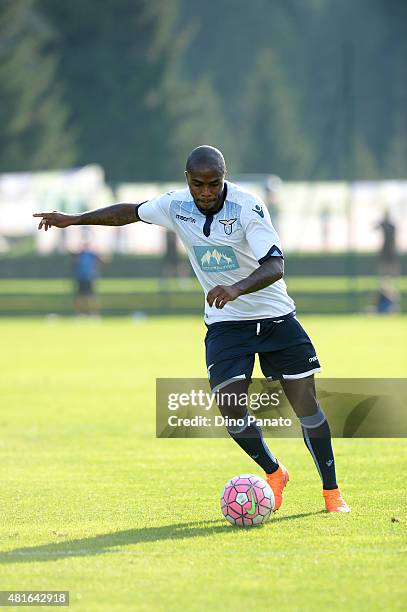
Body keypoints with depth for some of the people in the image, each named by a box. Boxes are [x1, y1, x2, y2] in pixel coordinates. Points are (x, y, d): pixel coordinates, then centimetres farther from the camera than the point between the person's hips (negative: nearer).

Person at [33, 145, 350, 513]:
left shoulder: (247, 208, -22)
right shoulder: (176, 206, -6)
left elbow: (275, 265, -32)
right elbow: (131, 212, 14)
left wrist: (237, 288, -49)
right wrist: (73, 220, 16)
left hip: (275, 317, -3)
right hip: (225, 323, 3)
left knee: (306, 402, -4)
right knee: (229, 407, -12)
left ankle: (332, 492, 13)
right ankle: (273, 474, 15)